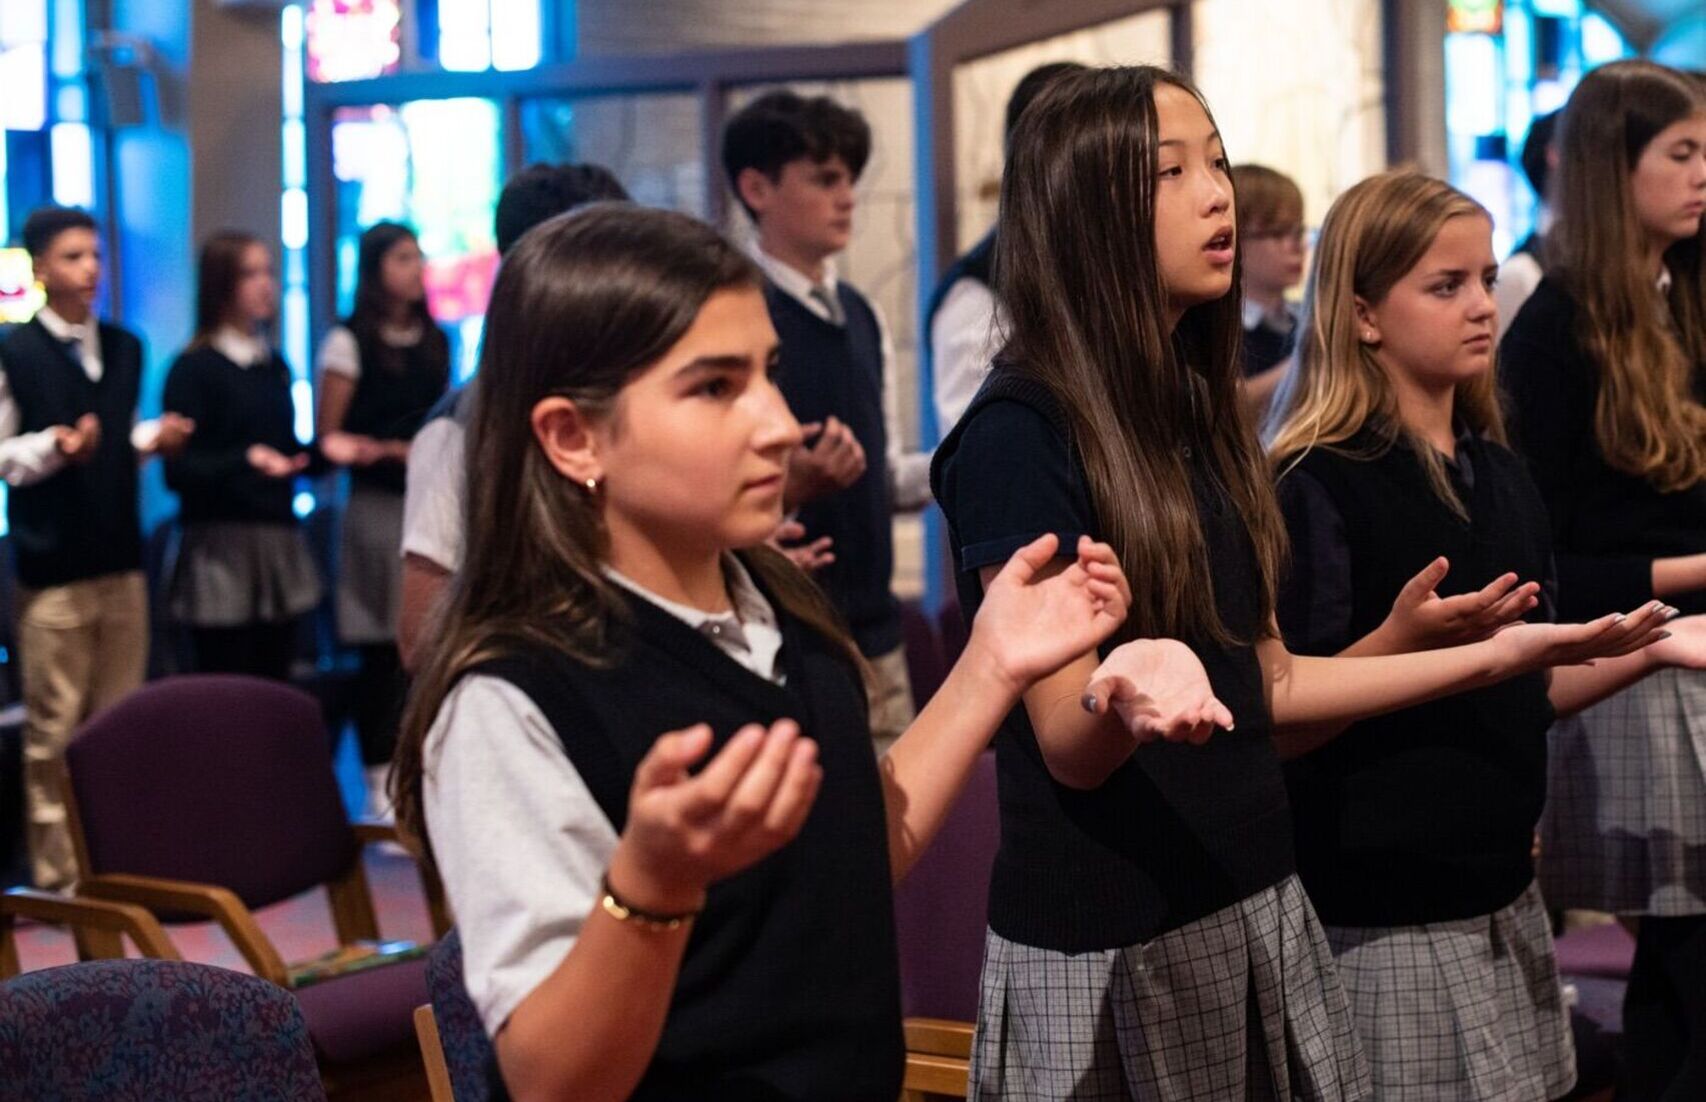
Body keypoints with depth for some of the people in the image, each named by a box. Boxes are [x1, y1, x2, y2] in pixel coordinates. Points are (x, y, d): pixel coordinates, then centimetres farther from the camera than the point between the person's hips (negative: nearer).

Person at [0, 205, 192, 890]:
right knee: (55, 728, -1)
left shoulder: (125, 348, 11)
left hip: (121, 558, 6)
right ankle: (57, 874, 7)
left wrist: (155, 438, -2)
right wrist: (55, 446, -22)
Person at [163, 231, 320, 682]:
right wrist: (247, 459, -26)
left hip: (279, 541, 6)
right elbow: (178, 470, -13)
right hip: (222, 547, -6)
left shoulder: (274, 366, 15)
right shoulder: (194, 369, -6)